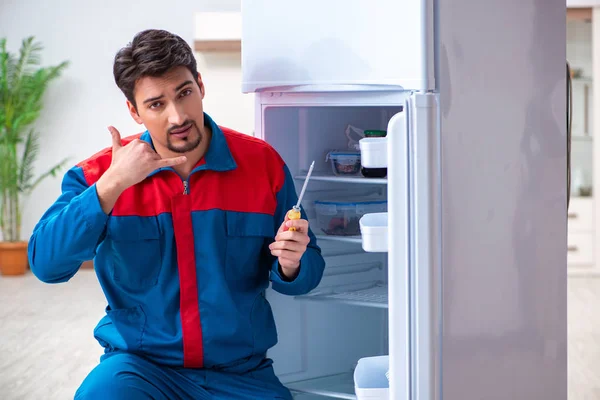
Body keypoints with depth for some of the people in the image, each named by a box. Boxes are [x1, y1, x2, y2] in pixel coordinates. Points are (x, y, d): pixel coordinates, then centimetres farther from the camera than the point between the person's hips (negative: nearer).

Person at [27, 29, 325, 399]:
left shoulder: (262, 163, -2)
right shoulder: (100, 174, -3)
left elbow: (307, 273, 6)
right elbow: (46, 264, -15)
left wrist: (291, 264, -19)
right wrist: (112, 185, -21)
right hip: (140, 365, -1)